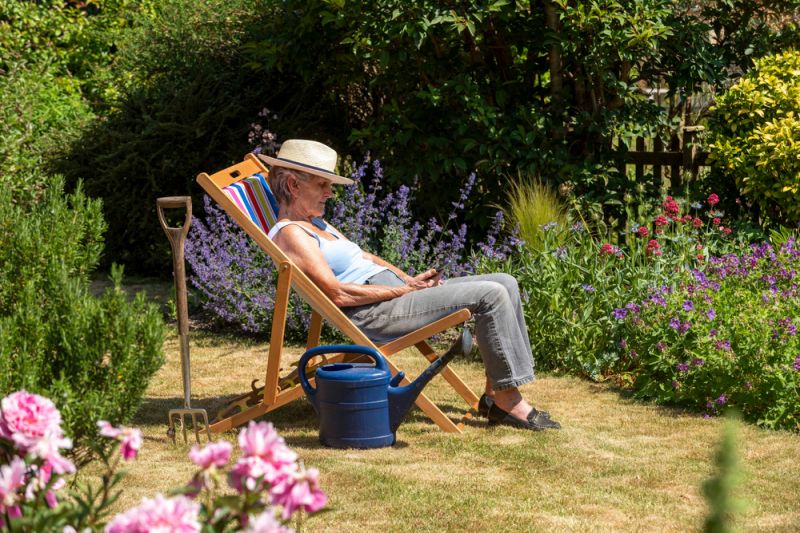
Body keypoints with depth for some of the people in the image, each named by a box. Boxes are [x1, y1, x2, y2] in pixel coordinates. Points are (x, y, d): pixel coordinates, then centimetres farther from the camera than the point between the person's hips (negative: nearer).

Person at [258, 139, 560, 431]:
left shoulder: (315, 225, 22)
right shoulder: (290, 234, -10)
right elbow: (338, 294, -18)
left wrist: (411, 280, 6)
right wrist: (405, 289, -13)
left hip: (394, 294, 11)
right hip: (372, 315, -11)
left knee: (505, 284, 2)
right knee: (491, 295, -19)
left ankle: (494, 394, 1)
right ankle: (507, 400, -13)